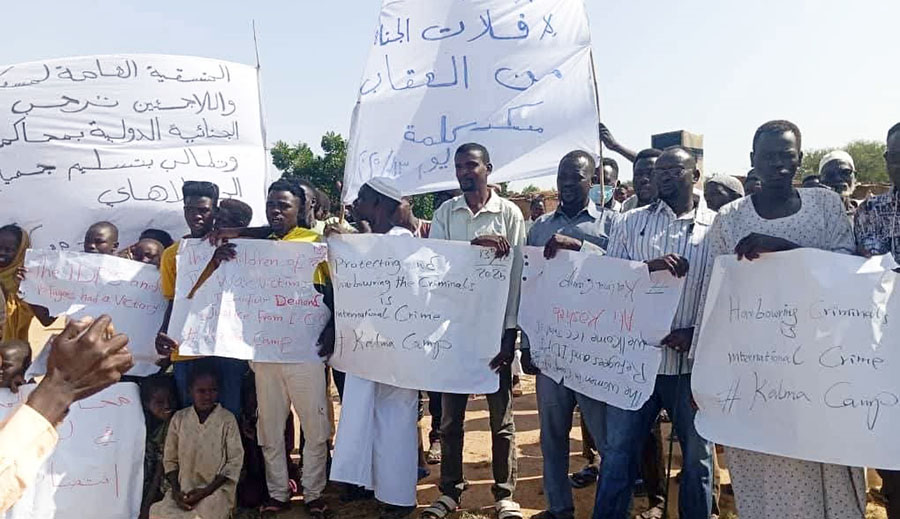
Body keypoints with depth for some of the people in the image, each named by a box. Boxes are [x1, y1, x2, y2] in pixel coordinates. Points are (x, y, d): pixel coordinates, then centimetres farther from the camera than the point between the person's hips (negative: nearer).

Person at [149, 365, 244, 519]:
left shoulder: (227, 420, -6)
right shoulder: (179, 419, 3)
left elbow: (235, 461, -5)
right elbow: (170, 459, 8)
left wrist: (206, 491, -11)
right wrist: (176, 490, -6)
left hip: (216, 488, -3)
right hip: (183, 488, 3)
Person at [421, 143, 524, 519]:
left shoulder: (509, 213, -1)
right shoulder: (445, 213, 6)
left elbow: (517, 272, -4)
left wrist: (510, 332, -10)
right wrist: (476, 244, -22)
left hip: (495, 326, -2)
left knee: (501, 415, 7)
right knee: (451, 414, 10)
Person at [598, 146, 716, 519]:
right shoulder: (631, 222, 7)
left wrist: (697, 333, -14)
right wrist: (648, 265, -17)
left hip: (693, 360, 0)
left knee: (698, 454, 14)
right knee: (618, 451, 7)